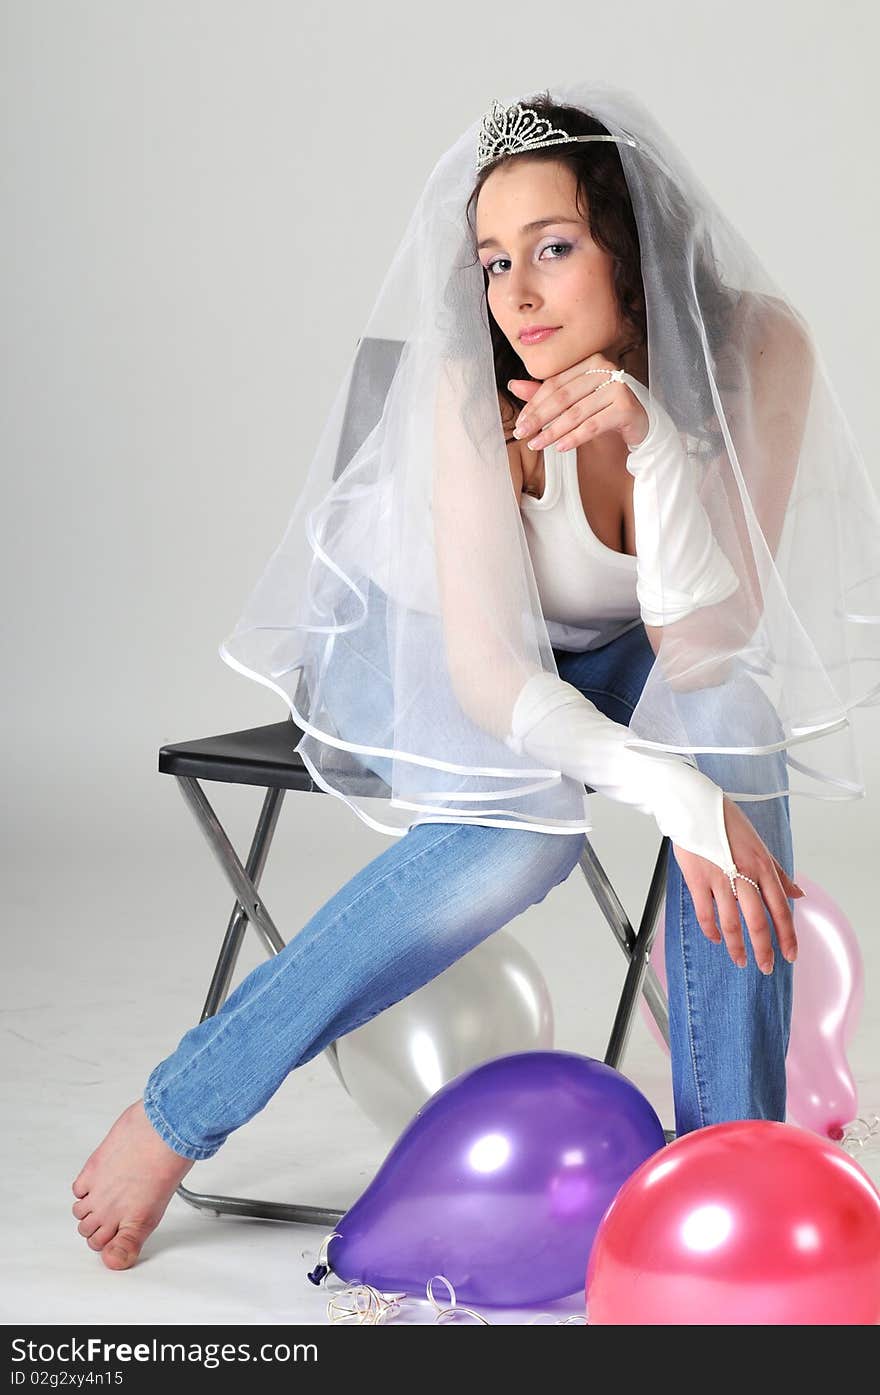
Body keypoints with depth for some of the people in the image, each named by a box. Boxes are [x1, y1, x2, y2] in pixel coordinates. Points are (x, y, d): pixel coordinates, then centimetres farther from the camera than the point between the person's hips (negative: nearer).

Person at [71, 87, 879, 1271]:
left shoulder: (757, 353, -24)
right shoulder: (476, 386, -29)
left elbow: (703, 651, -29)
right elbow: (487, 673, -32)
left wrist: (650, 437, -43)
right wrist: (681, 801, -44)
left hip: (602, 663, 3)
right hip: (416, 645, -3)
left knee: (732, 711, -32)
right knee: (528, 822, -35)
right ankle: (181, 1111, -22)